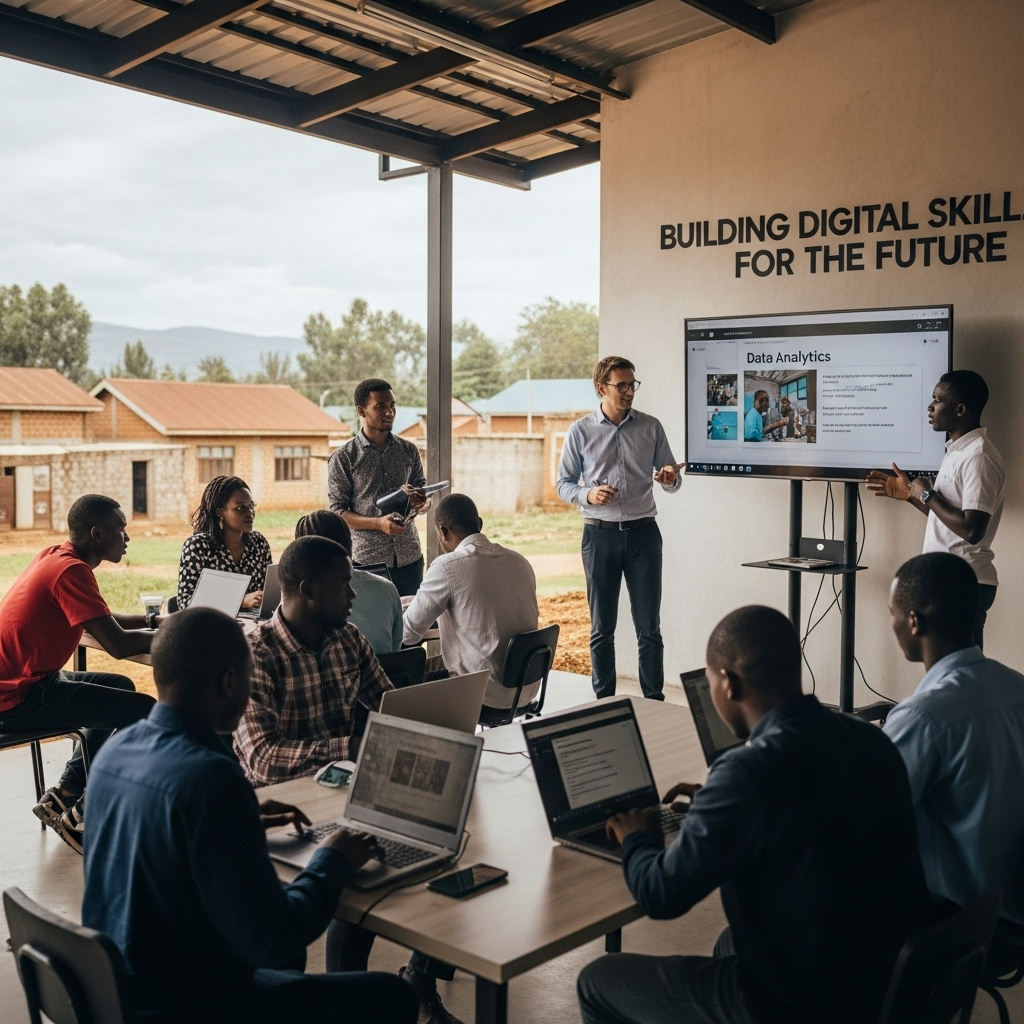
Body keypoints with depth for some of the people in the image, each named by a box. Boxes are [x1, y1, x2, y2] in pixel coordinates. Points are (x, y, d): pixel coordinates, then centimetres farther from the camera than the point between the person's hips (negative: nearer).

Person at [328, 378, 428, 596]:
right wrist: (379, 524, -19)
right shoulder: (344, 458, -3)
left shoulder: (409, 450, 8)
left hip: (409, 559, 4)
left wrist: (419, 501, -10)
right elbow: (338, 512, -5)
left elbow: (424, 499, 14)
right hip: (367, 560, -3)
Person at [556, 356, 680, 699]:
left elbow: (671, 482, 10)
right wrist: (588, 494, -14)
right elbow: (563, 484, 5)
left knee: (649, 626, 2)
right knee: (602, 627, 7)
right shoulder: (580, 432, 1)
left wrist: (670, 479, -14)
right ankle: (604, 701, 17)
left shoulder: (651, 427, 5)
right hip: (600, 533, 0)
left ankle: (654, 701, 10)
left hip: (643, 531, 1)